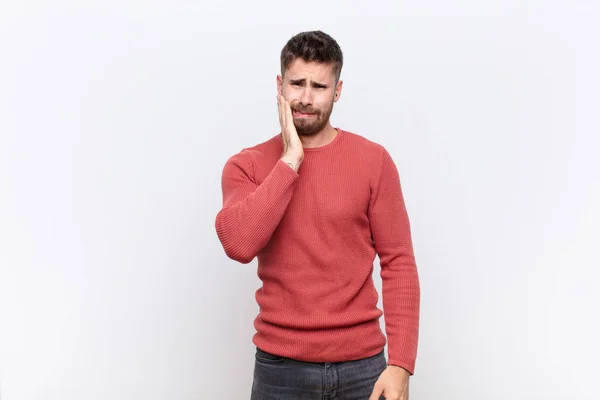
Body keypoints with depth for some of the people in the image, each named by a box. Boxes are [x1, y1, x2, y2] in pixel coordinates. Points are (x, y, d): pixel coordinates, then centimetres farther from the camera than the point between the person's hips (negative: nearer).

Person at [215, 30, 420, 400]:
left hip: (361, 364, 0)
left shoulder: (374, 160, -3)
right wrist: (291, 160, -16)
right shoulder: (246, 166, -1)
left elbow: (399, 264, -3)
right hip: (280, 366, 0)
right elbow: (238, 244, -19)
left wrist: (400, 363, -10)